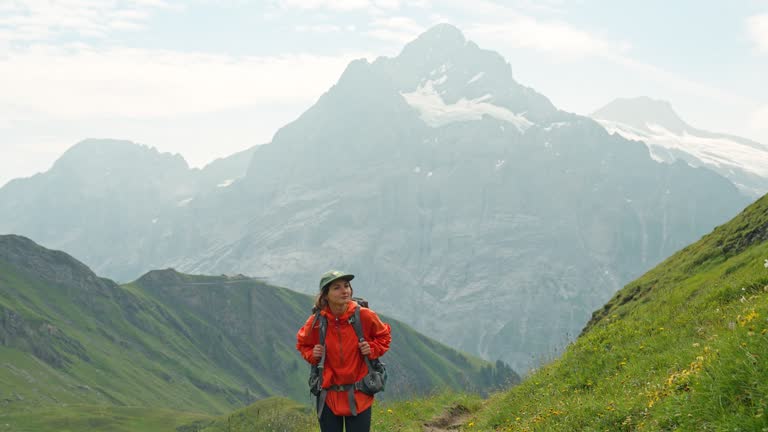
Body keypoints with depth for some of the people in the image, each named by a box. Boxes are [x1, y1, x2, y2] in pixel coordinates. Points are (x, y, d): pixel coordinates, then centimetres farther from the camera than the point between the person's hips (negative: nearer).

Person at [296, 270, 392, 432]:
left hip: (359, 396, -1)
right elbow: (303, 343, 15)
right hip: (328, 394, 1)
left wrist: (372, 349, -8)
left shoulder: (364, 316, -9)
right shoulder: (316, 321, -7)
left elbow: (384, 336, 11)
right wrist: (312, 354, -6)